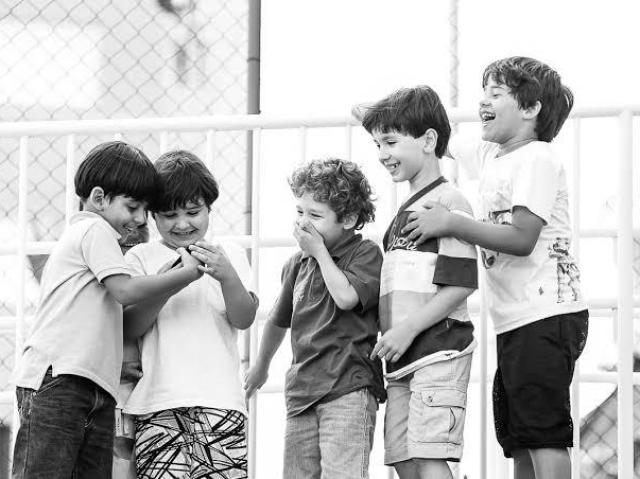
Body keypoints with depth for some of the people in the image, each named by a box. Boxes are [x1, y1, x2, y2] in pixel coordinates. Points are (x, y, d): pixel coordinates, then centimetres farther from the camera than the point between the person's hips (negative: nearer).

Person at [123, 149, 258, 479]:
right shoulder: (142, 257, 10)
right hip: (158, 404, -1)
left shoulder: (229, 255, 15)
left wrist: (227, 277, -16)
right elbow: (129, 327, 1)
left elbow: (244, 319, 3)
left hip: (219, 401, 1)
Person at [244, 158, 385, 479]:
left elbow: (346, 296, -21)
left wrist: (320, 251, -7)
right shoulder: (298, 263, 15)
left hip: (348, 388, -6)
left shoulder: (365, 254, -1)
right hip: (302, 389, 6)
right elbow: (279, 319, 30)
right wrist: (260, 366, 42)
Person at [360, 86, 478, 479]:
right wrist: (389, 336, 15)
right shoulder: (406, 210, 21)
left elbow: (462, 283, -15)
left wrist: (408, 328, -17)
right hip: (403, 358, 9)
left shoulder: (447, 201, -7)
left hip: (438, 351, -9)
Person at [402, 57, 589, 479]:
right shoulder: (491, 156, 15)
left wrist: (450, 224, -18)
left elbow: (521, 238, -19)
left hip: (547, 315, -9)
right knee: (519, 442, 10)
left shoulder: (537, 159, -10)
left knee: (544, 433, -12)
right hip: (516, 319, 9)